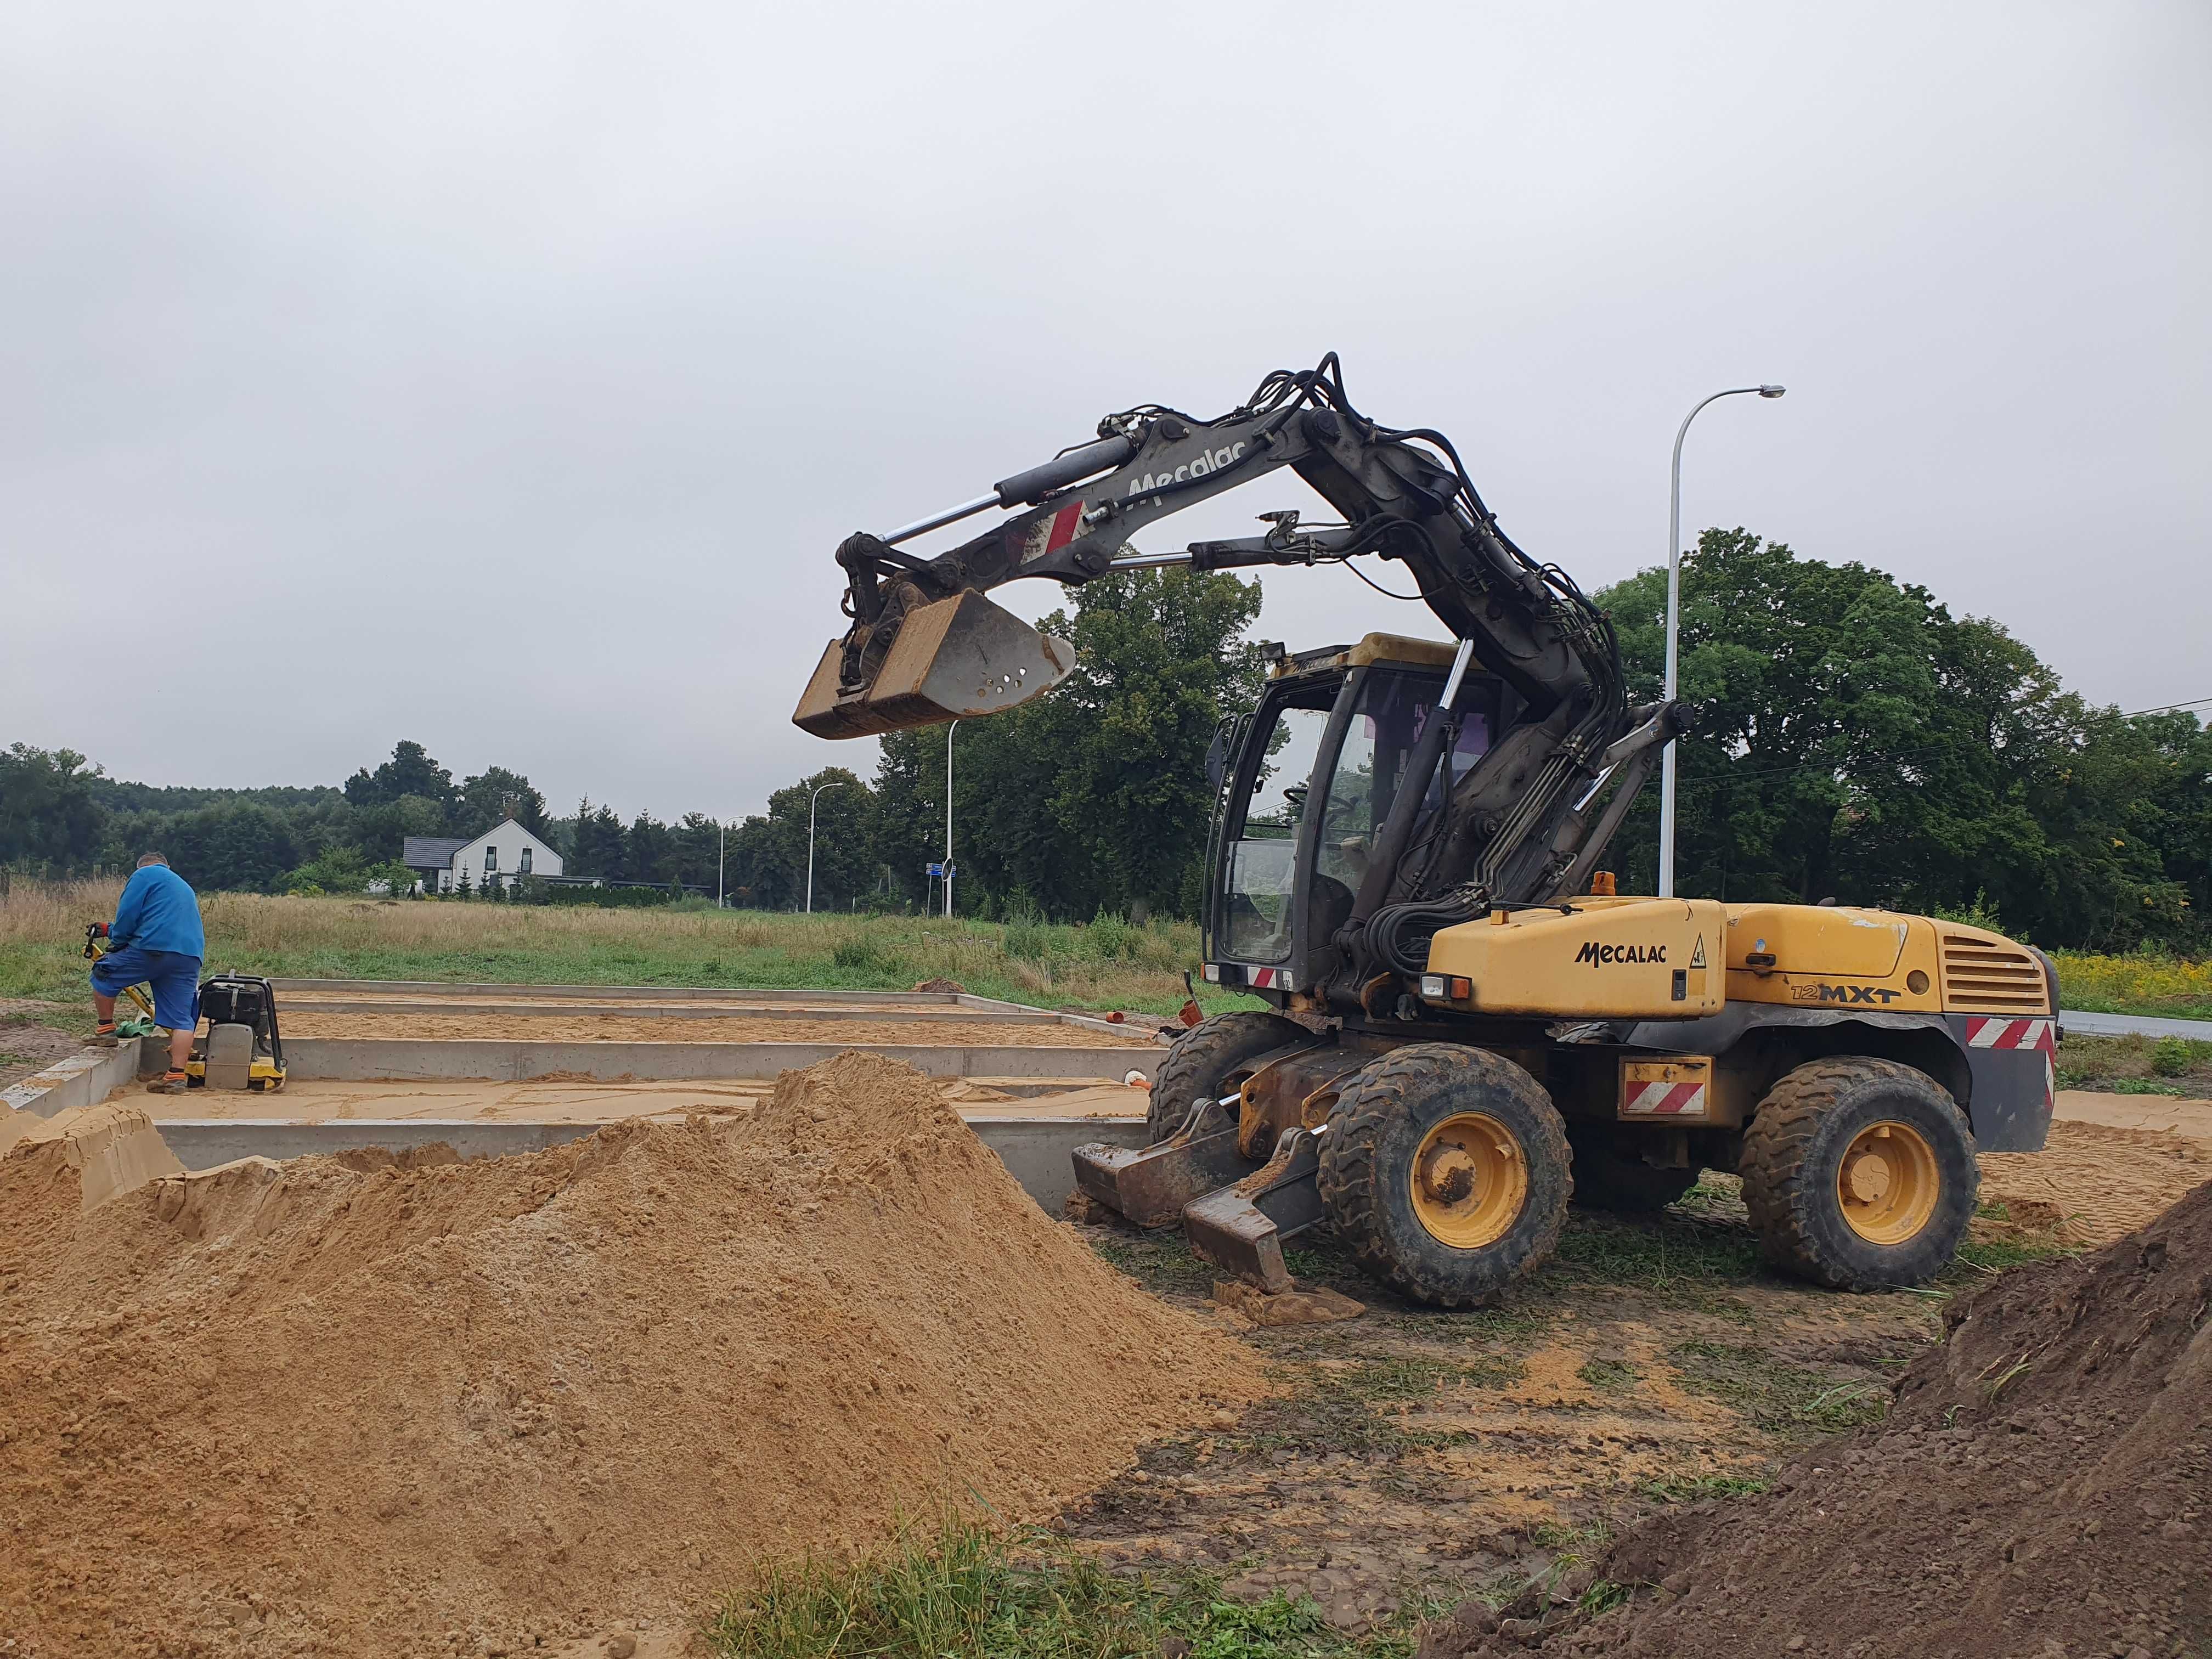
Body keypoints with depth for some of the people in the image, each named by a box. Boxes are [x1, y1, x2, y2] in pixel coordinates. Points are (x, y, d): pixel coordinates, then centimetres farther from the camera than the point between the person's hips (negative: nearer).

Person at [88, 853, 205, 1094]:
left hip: (154, 949, -7)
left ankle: (106, 1031, 21)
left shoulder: (145, 875, 9)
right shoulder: (185, 887, 34)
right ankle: (176, 1076, -5)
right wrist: (109, 929, 44)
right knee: (181, 1020, 1)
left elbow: (127, 914, -1)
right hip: (191, 957, 7)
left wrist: (117, 942, 16)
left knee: (103, 976, 17)